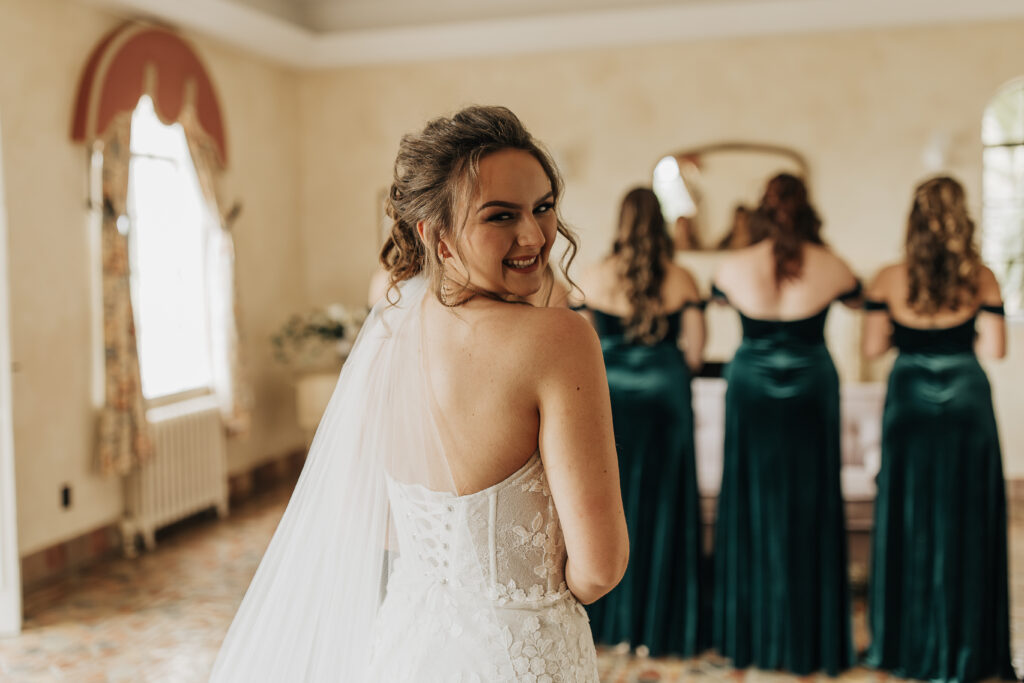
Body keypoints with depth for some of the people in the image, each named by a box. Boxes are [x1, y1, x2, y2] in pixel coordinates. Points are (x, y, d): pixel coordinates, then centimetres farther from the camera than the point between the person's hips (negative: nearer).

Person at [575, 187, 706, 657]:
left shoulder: (595, 279, -5)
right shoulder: (682, 281, -4)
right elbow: (694, 352, -3)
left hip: (608, 396, 0)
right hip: (665, 400, 0)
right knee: (662, 504, 9)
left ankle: (610, 620, 19)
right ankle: (657, 626, 15)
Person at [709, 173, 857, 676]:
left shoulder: (733, 267, -9)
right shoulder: (830, 267, -8)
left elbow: (715, 296, 15)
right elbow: (858, 299, 15)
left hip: (751, 394, 0)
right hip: (811, 395, 0)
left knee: (752, 509, 10)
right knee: (810, 513, 8)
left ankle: (750, 636, 19)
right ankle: (810, 640, 18)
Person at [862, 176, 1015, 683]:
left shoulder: (889, 280, -5)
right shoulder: (981, 280, -6)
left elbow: (872, 347, -4)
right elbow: (993, 348, -8)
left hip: (909, 403, 1)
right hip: (966, 405, -1)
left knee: (909, 520, 10)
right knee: (966, 521, 7)